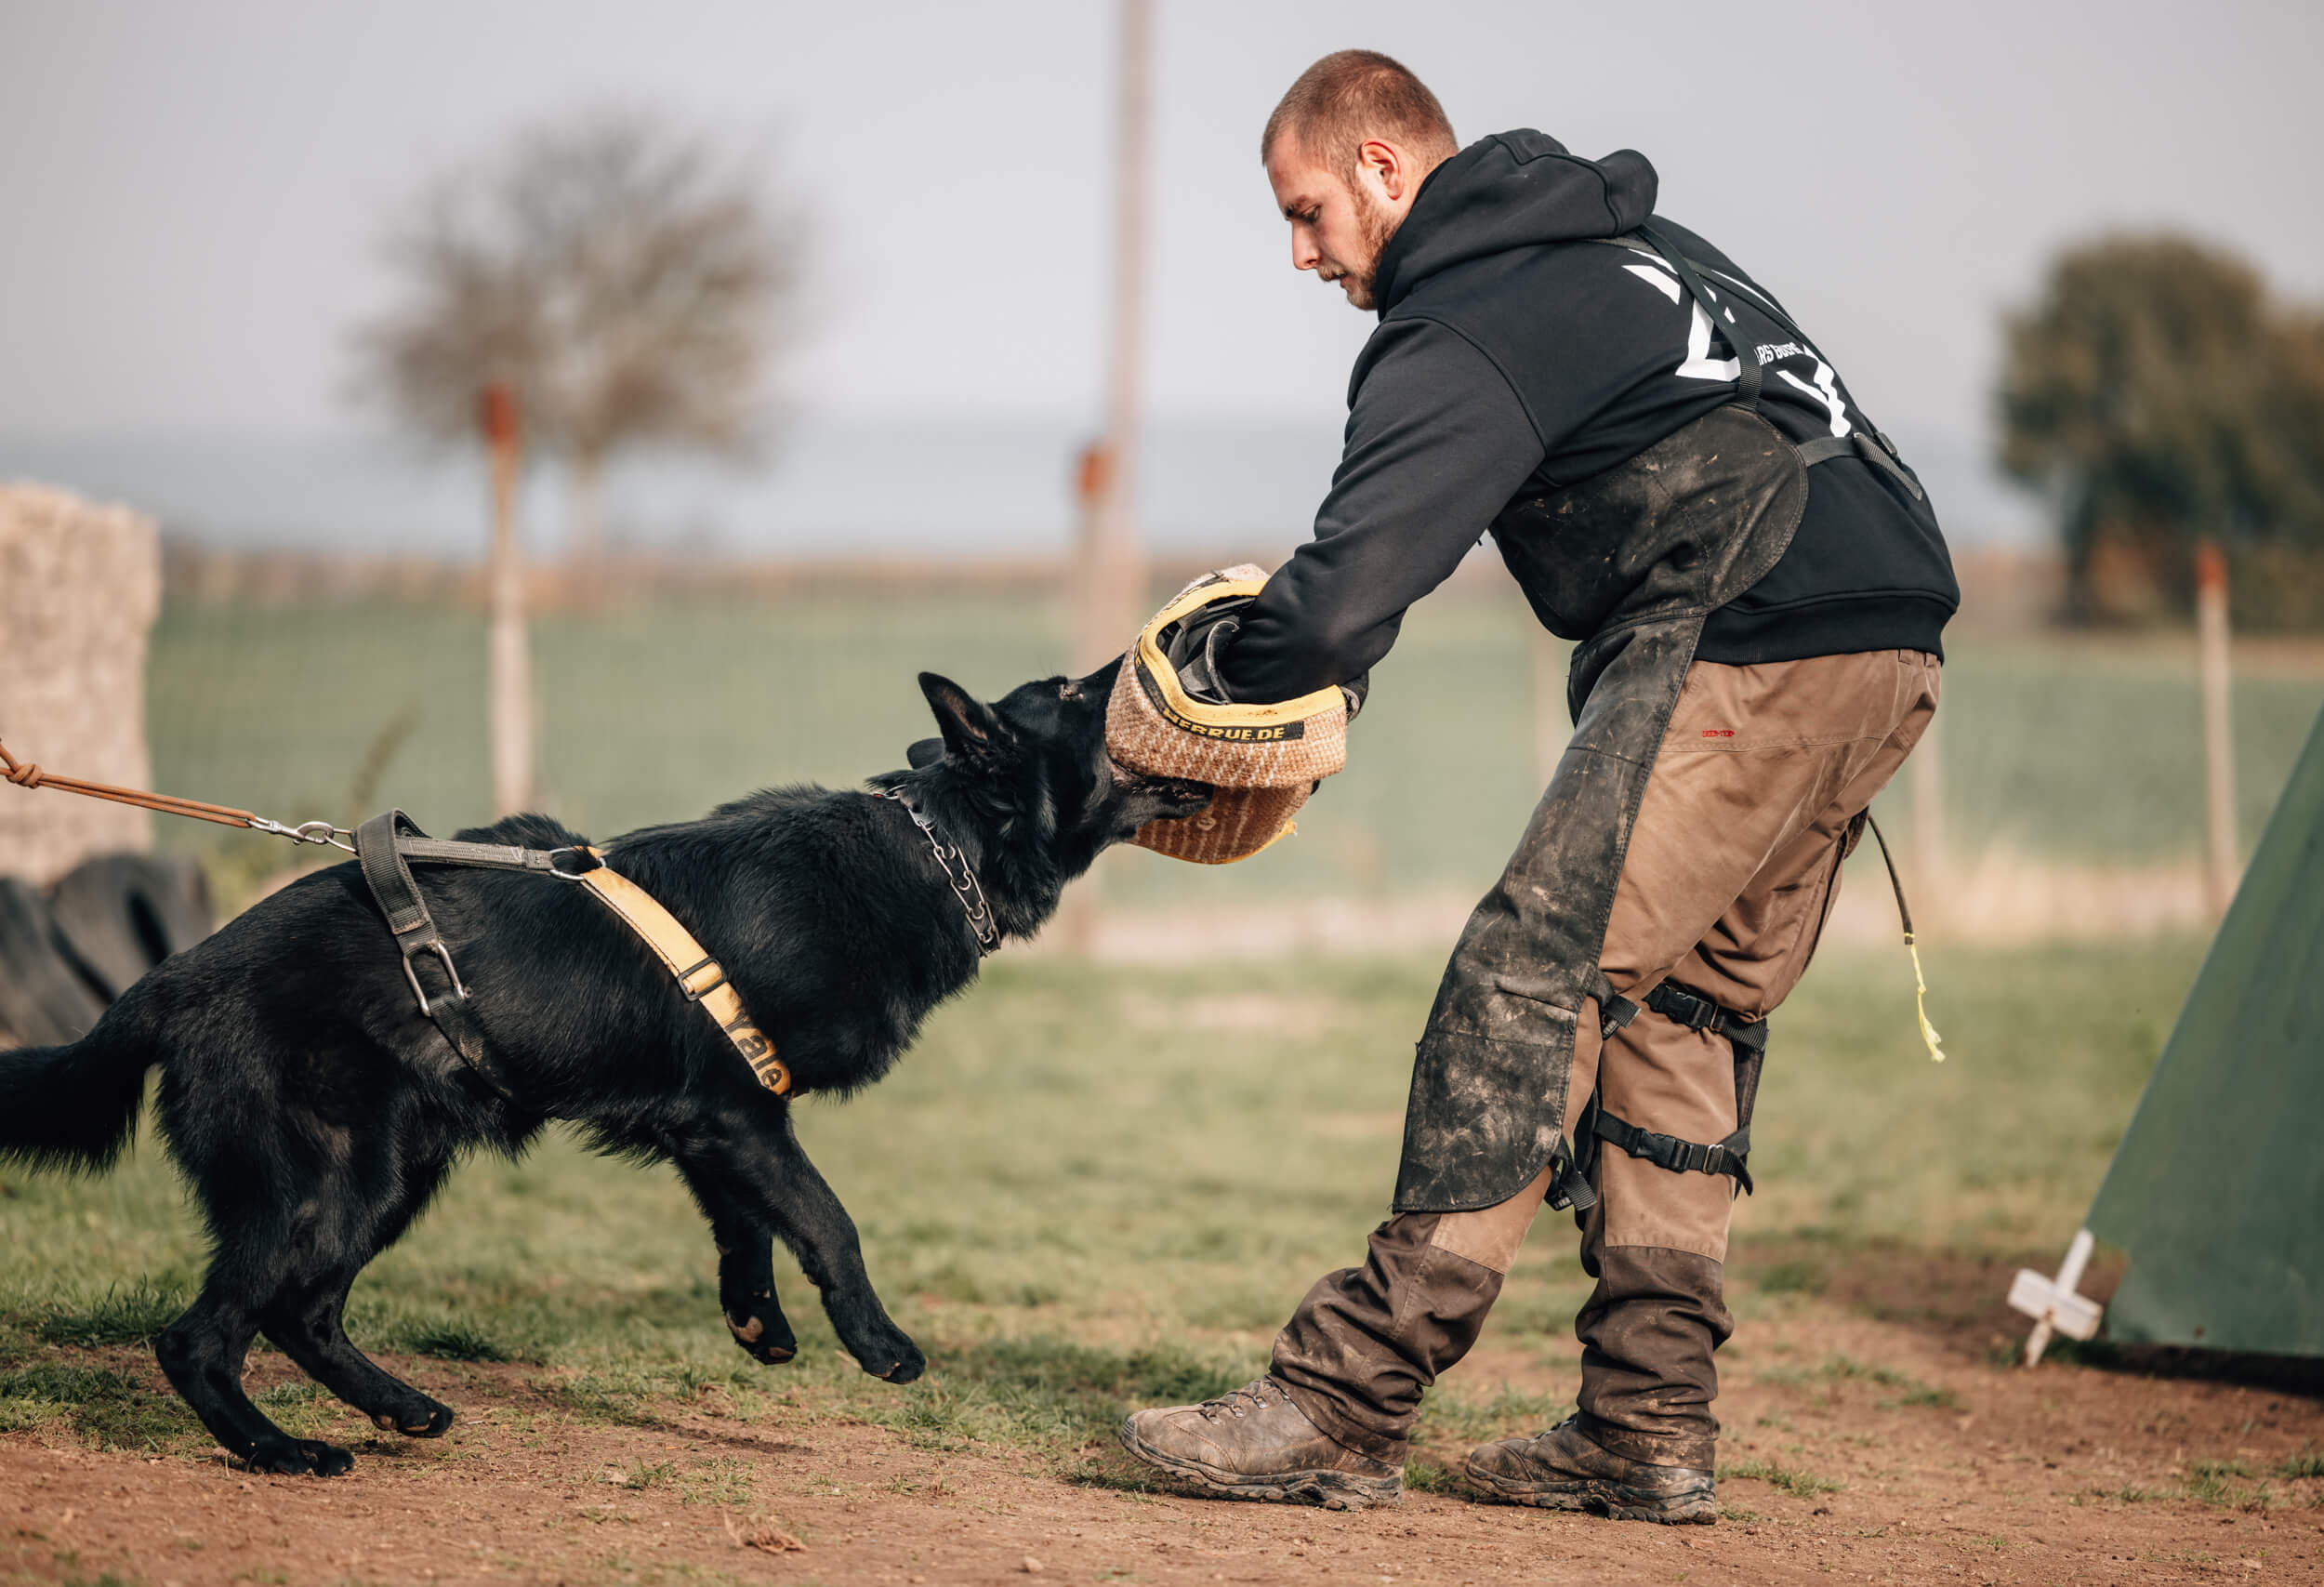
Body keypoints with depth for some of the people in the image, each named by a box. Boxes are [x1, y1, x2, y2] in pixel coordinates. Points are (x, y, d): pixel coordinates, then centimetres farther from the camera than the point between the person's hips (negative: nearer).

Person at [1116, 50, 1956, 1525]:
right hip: (1895, 645, 10)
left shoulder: (1462, 335, -6)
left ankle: (1344, 1410, -11)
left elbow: (1338, 610, -15)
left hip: (1746, 650, -10)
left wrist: (1221, 670, 6)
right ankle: (1649, 1431, 14)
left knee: (1530, 984, -10)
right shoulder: (1628, 239, 24)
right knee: (1684, 1013, 14)